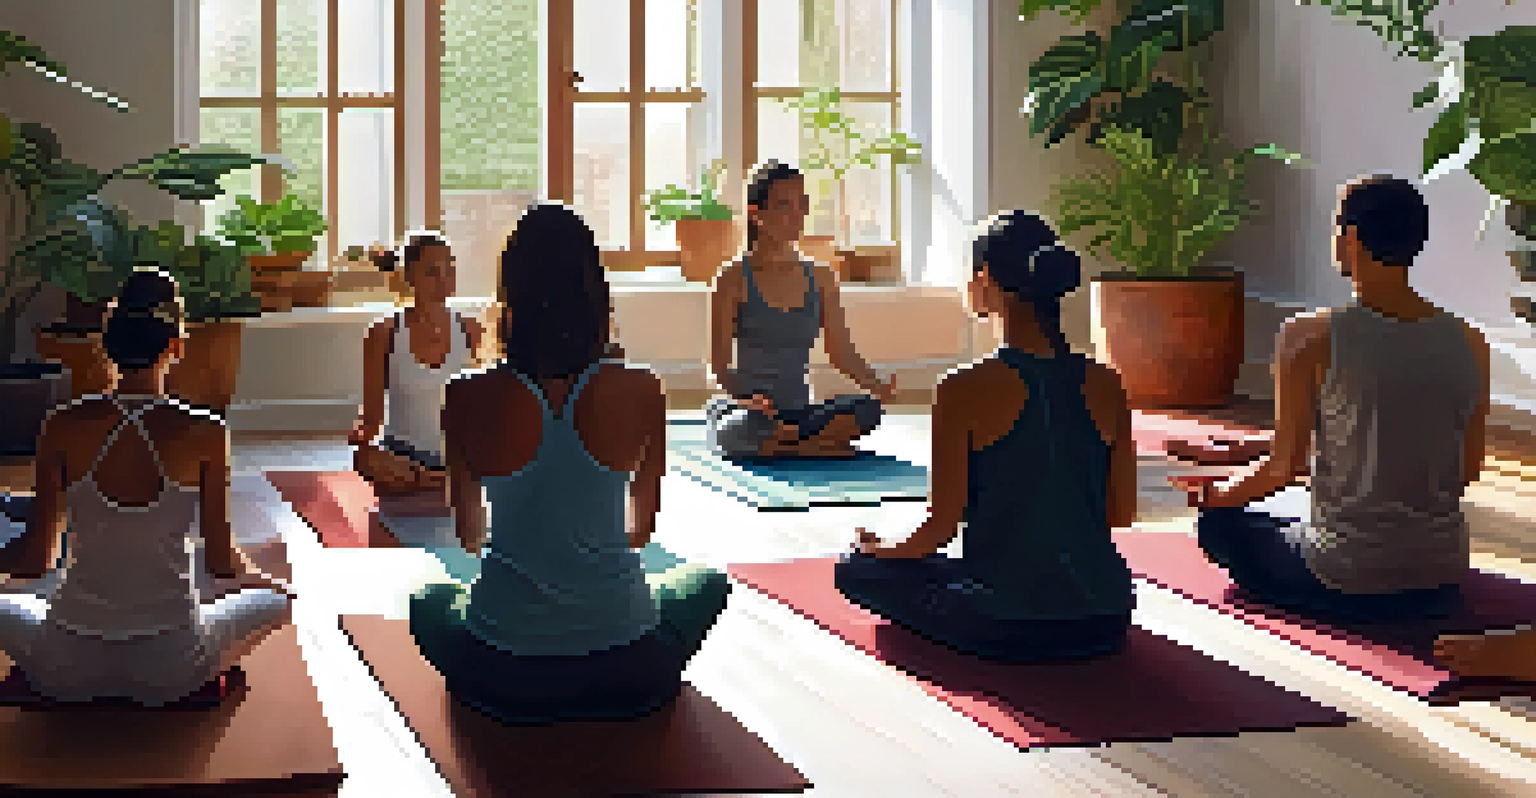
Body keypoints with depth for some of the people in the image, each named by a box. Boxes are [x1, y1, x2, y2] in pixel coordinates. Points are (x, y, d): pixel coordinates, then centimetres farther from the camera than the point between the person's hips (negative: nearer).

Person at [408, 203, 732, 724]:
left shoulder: (470, 400, -10)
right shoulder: (641, 394, -9)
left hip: (503, 680, 0)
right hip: (626, 678, 0)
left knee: (429, 602, 35)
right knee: (709, 583, 32)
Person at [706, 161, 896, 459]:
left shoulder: (820, 278, 11)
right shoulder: (735, 278, -2)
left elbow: (841, 352, 10)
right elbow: (719, 362, -7)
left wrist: (876, 385, -12)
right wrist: (746, 398, -29)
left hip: (798, 412, 3)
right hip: (744, 412, -3)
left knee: (866, 408, -27)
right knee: (748, 428, -40)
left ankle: (777, 446, -14)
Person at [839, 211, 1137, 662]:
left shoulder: (967, 391, -14)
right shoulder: (1105, 385, -1)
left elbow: (943, 526, -10)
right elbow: (1121, 514, 7)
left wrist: (883, 550, 10)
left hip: (1007, 629, -7)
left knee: (854, 570, 16)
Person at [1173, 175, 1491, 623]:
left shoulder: (1312, 338, -15)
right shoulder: (1469, 343, -3)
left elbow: (1285, 466, -10)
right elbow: (1469, 469, 7)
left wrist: (1215, 497, 10)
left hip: (1343, 583, -6)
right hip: (1441, 582, 6)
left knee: (1220, 522, 21)